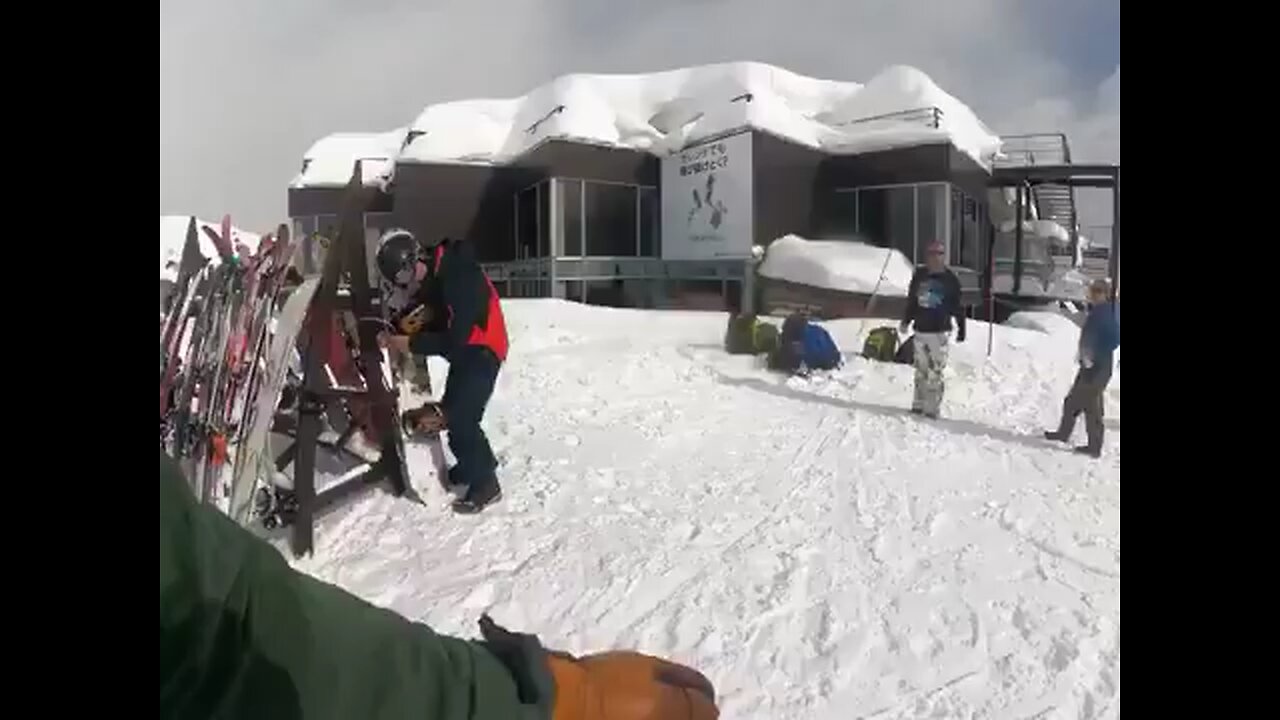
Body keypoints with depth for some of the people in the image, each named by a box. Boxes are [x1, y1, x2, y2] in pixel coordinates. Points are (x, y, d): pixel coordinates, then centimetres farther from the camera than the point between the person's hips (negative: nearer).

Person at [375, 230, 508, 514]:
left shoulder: (458, 278, -29)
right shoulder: (433, 272, -1)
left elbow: (455, 338, -29)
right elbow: (436, 321, 7)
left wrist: (411, 343, -22)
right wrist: (398, 330, -7)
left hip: (481, 351, -9)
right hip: (464, 350, 9)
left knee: (460, 419, -11)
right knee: (453, 411, 16)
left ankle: (485, 483, 4)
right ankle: (477, 462, 36)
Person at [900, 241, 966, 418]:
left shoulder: (950, 280, -5)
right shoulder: (919, 276, 6)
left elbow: (958, 307, -3)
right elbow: (911, 301, 16)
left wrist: (961, 329, -5)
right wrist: (906, 321, 19)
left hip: (939, 332, -4)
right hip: (920, 330, 4)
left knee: (935, 372, -6)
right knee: (921, 370, 12)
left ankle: (932, 409, 0)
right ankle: (918, 405, 21)